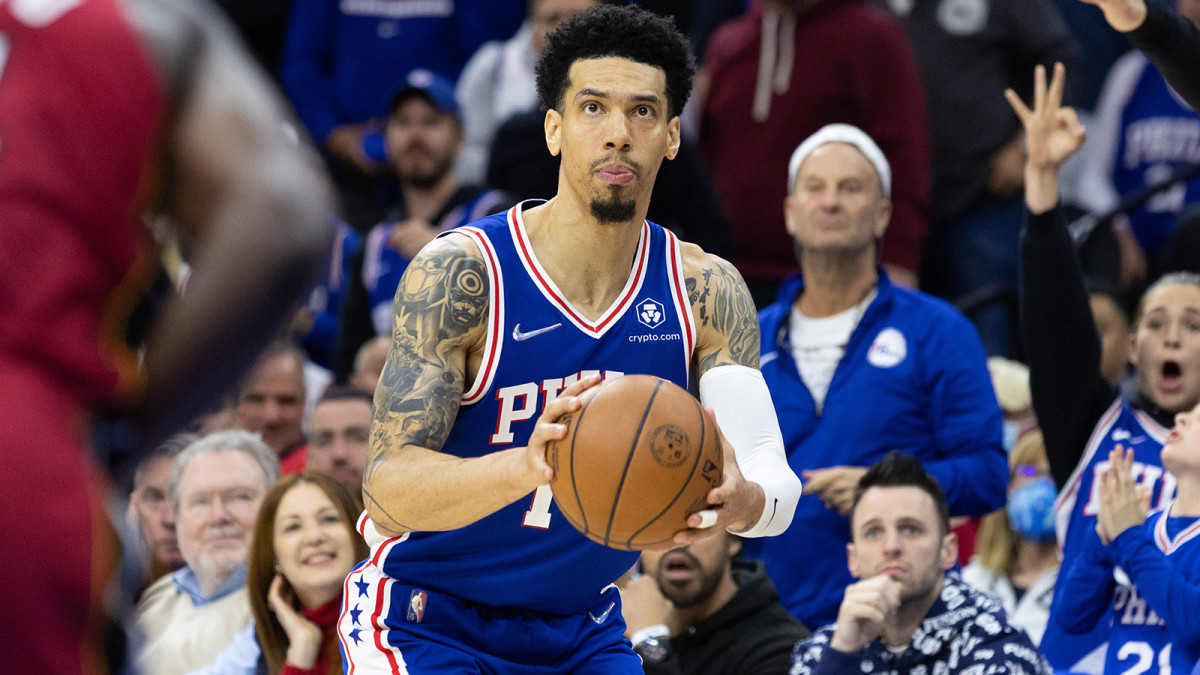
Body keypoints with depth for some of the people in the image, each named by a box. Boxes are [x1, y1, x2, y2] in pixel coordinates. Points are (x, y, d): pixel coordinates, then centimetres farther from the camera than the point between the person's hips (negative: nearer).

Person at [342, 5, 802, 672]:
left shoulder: (706, 291, -6)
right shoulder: (458, 275, -19)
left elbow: (776, 480, -15)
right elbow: (386, 485, -26)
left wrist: (740, 501, -41)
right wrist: (527, 468, -46)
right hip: (428, 620, -5)